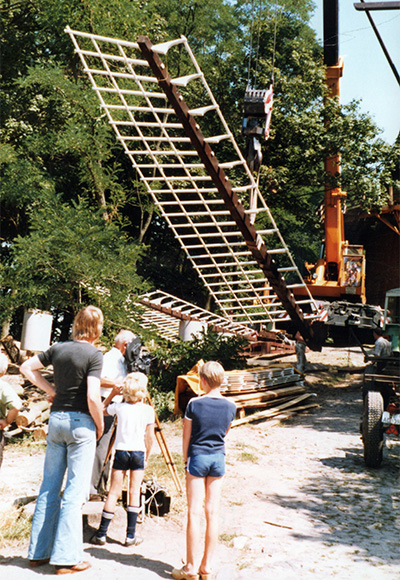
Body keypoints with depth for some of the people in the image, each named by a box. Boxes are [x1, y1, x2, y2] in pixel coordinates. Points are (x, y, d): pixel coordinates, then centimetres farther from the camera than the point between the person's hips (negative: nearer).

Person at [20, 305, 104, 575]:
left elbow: (27, 367, 14)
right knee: (75, 490, 2)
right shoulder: (94, 354, -12)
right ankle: (66, 558, 6)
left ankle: (39, 552, 23)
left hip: (56, 418, 6)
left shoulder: (59, 348, 5)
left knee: (49, 487, 14)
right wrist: (100, 425, -4)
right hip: (80, 422, -6)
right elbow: (92, 397, -20)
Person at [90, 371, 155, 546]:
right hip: (139, 453, 0)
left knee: (114, 493, 5)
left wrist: (112, 394, 16)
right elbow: (150, 437, 2)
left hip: (121, 452, 0)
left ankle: (101, 534, 10)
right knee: (134, 492, 7)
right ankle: (131, 535, 10)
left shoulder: (119, 407, -3)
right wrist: (147, 456, 14)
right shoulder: (148, 410, -3)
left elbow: (102, 409, 17)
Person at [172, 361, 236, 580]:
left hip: (198, 457, -3)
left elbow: (186, 436, -2)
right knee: (213, 512, 8)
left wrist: (186, 459, 10)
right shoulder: (230, 406, -1)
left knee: (195, 513, 2)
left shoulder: (195, 404, -11)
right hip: (219, 458, 3)